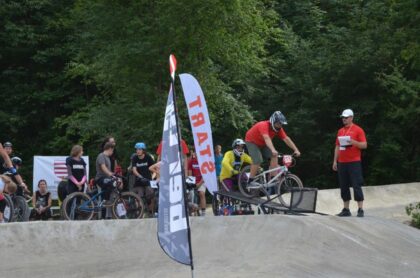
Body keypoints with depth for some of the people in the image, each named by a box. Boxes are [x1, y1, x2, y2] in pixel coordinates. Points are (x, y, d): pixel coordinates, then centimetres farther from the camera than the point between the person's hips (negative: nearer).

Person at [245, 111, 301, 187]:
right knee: (258, 160, -23)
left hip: (262, 144, 7)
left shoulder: (278, 128, -15)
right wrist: (273, 150, -65)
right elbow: (267, 138, -51)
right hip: (252, 142, -7)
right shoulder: (264, 125, -36)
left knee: (274, 156, -13)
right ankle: (250, 181, -10)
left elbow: (286, 139, -18)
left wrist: (296, 150, -28)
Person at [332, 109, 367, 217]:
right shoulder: (340, 131, 15)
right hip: (342, 163, 6)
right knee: (344, 187, 7)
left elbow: (364, 145, -6)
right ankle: (346, 209, 12)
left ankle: (360, 210, -6)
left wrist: (353, 142, -21)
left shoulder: (357, 130, -2)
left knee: (356, 186, -7)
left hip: (354, 162, -6)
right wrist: (335, 161, 13)